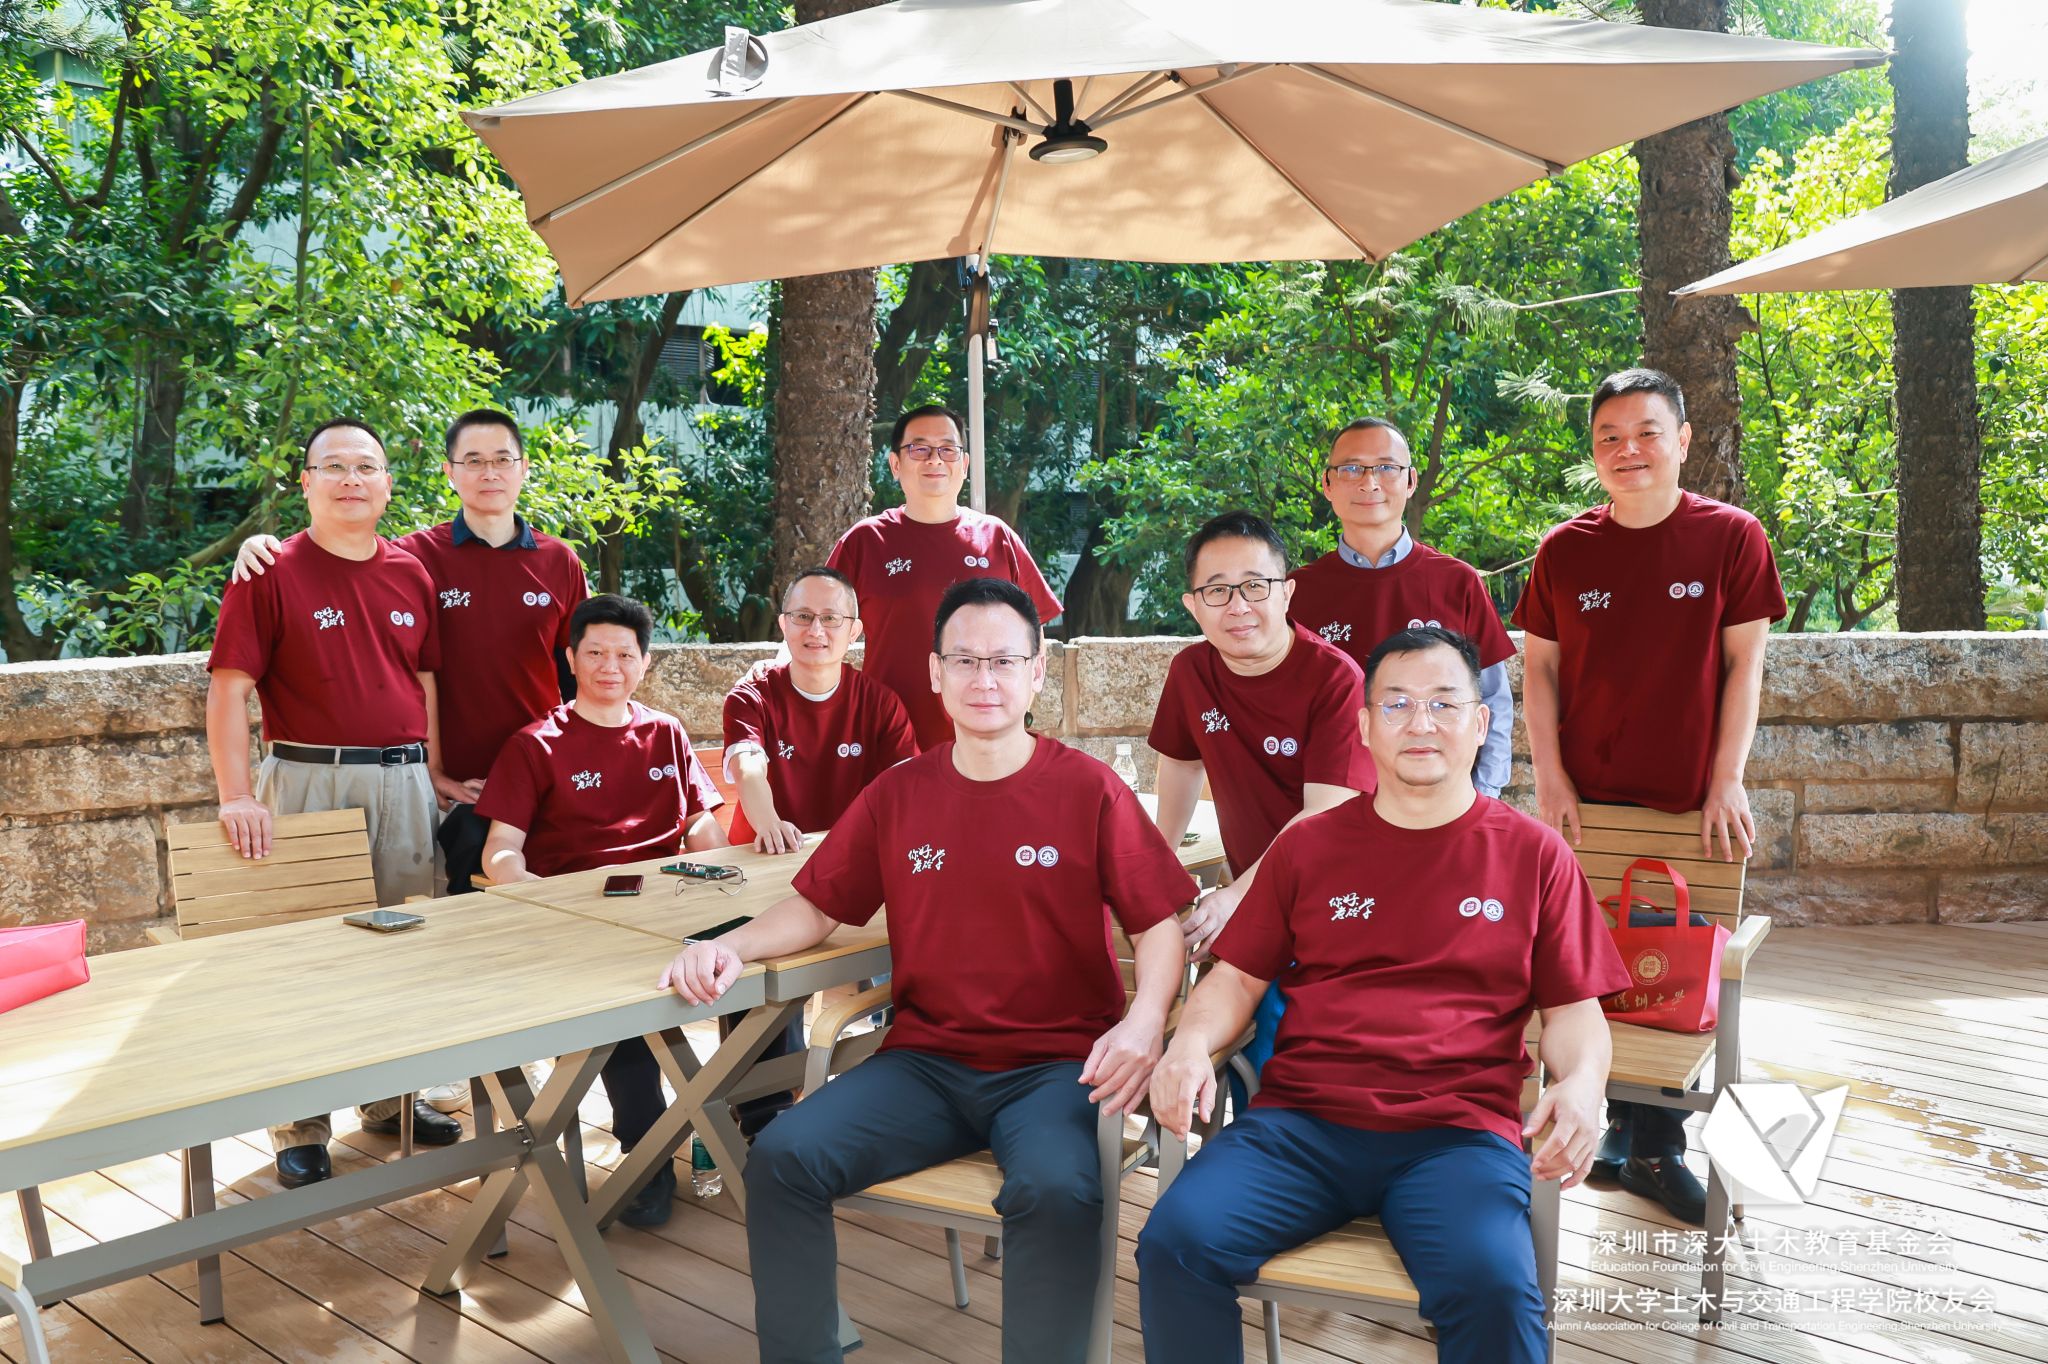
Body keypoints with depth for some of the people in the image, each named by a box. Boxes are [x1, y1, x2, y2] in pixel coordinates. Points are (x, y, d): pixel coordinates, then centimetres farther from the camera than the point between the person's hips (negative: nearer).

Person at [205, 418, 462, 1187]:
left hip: (403, 779, 5)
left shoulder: (411, 575, 10)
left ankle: (391, 1098, 29)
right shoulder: (271, 574, -3)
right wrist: (237, 796, -16)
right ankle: (300, 1127, 13)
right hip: (309, 778, -4)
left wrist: (435, 773, 9)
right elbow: (229, 689, -8)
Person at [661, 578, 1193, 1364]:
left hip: (1055, 1066, -3)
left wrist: (1145, 1018, -22)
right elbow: (816, 908, 11)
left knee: (1057, 1190, -34)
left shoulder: (1089, 790, -3)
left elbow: (1159, 926, -3)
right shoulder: (896, 795, 7)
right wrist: (731, 947, -8)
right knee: (783, 1159, -17)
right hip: (925, 1061, 3)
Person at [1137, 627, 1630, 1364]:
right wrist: (1190, 1044, -7)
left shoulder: (1533, 854, 9)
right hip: (1300, 1122, 2)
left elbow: (1574, 1010, 10)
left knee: (1493, 1287, -32)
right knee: (1176, 1242, -22)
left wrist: (1582, 1082, -12)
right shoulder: (1306, 846, 12)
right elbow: (1237, 978, 14)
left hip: (1457, 1131, -1)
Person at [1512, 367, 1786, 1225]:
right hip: (1588, 801, 1)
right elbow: (1538, 668, 5)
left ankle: (1654, 1148, 21)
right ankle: (1622, 1127, 25)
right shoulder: (1565, 550, 1)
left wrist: (1726, 781, -7)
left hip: (1689, 804, -1)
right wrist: (1551, 780, -3)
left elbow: (1743, 663, -1)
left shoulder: (1731, 537, -2)